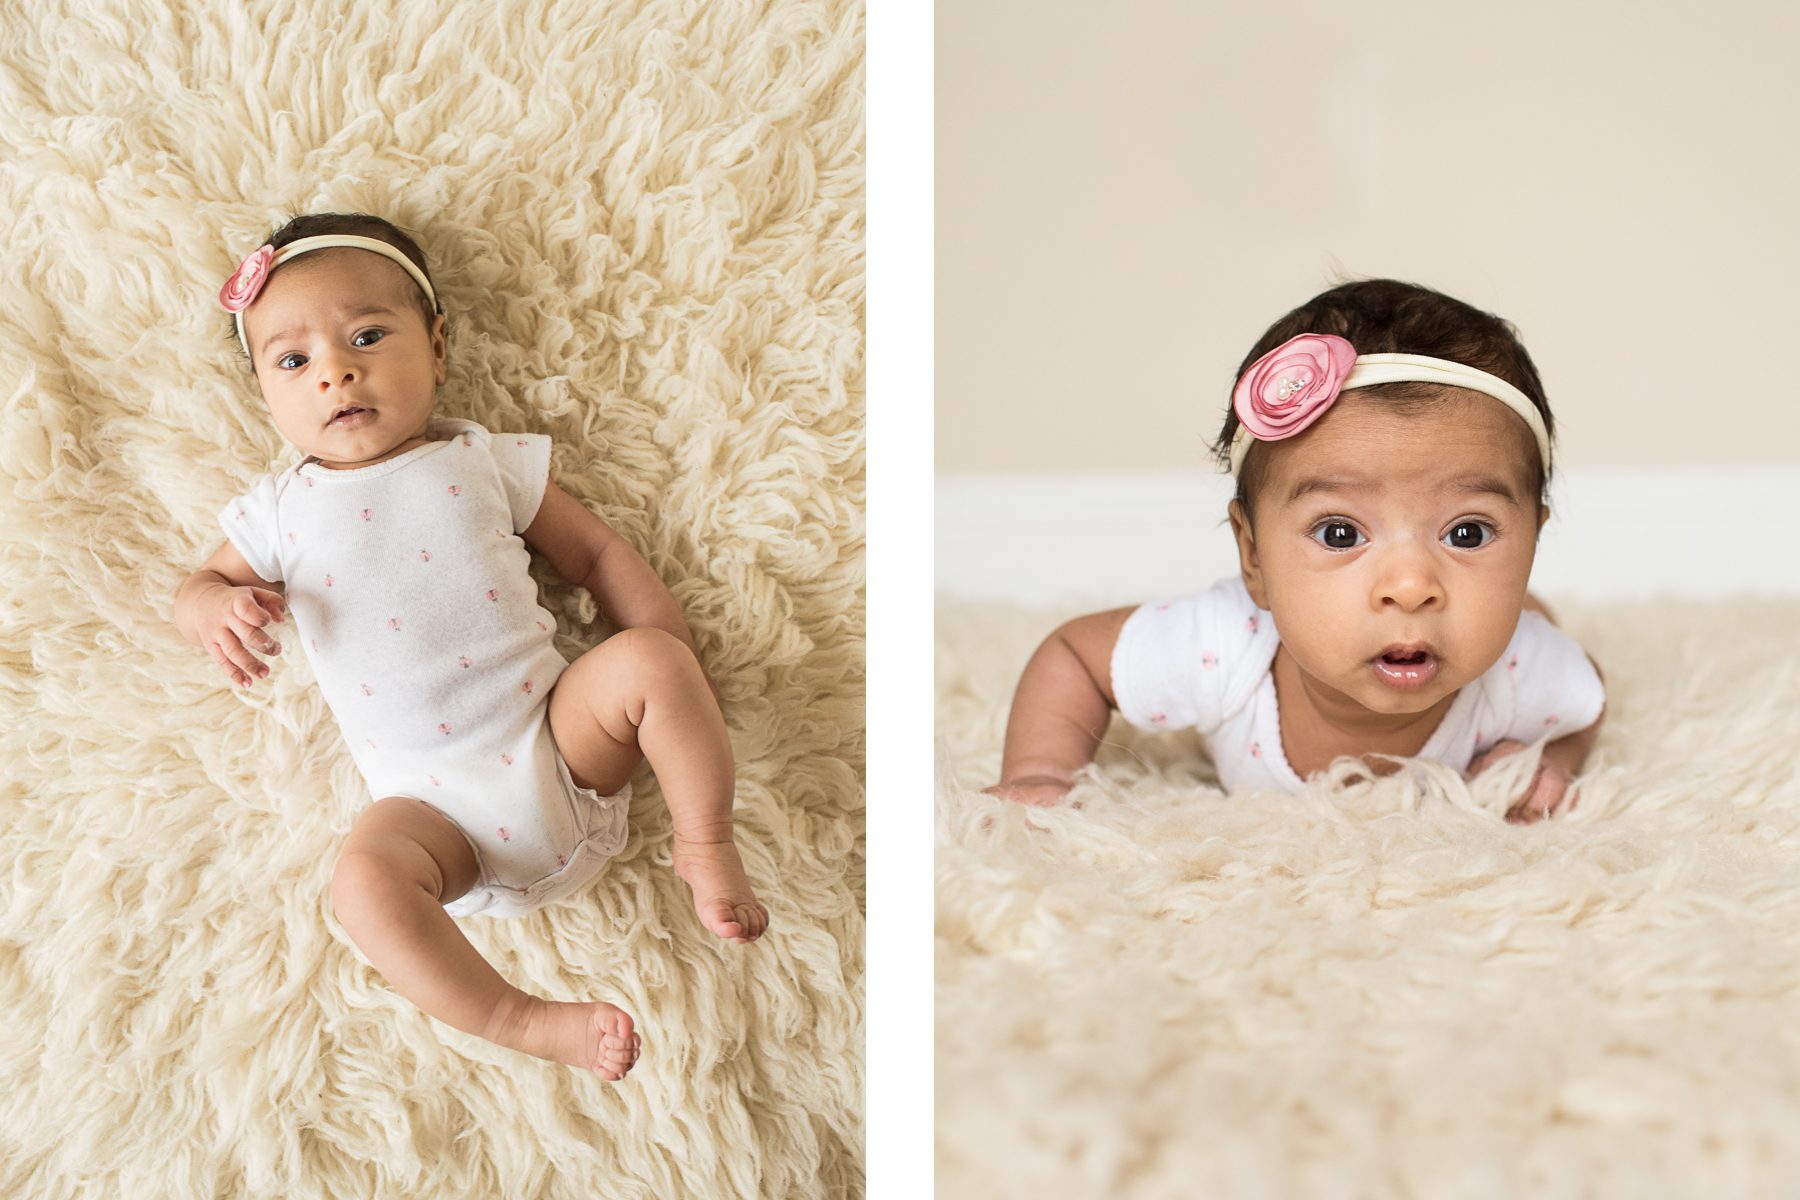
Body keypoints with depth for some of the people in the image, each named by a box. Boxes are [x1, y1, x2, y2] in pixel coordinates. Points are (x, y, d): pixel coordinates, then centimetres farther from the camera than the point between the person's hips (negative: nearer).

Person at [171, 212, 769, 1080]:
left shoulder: (487, 463, 9)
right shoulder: (281, 511, 10)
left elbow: (598, 555, 11)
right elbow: (200, 587, 16)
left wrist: (674, 666, 1)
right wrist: (218, 609, -11)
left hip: (557, 734, 1)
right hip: (434, 800, -1)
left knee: (650, 660, -24)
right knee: (365, 881, -29)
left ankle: (706, 847, -8)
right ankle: (520, 1022, -23)